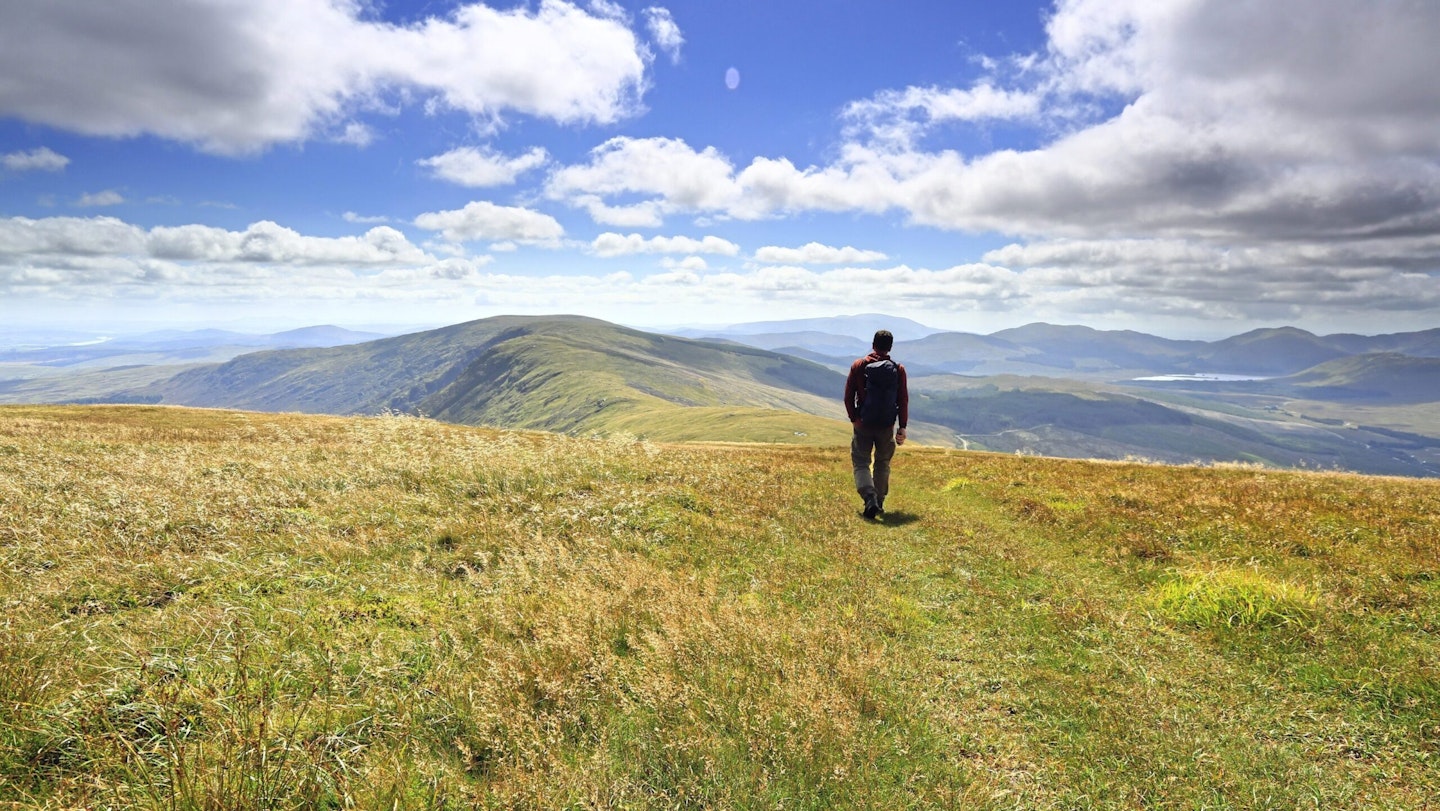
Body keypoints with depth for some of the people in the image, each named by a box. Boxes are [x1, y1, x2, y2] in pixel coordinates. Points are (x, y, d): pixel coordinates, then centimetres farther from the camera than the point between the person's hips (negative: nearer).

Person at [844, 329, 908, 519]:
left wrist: (854, 418, 8)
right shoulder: (898, 369, -1)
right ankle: (879, 504, 23)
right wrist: (902, 427, 2)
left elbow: (848, 396, -3)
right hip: (887, 425, 2)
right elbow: (903, 400, -2)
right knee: (882, 464, 17)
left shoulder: (858, 366, -4)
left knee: (861, 463, 4)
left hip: (863, 424, -2)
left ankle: (870, 499, -16)